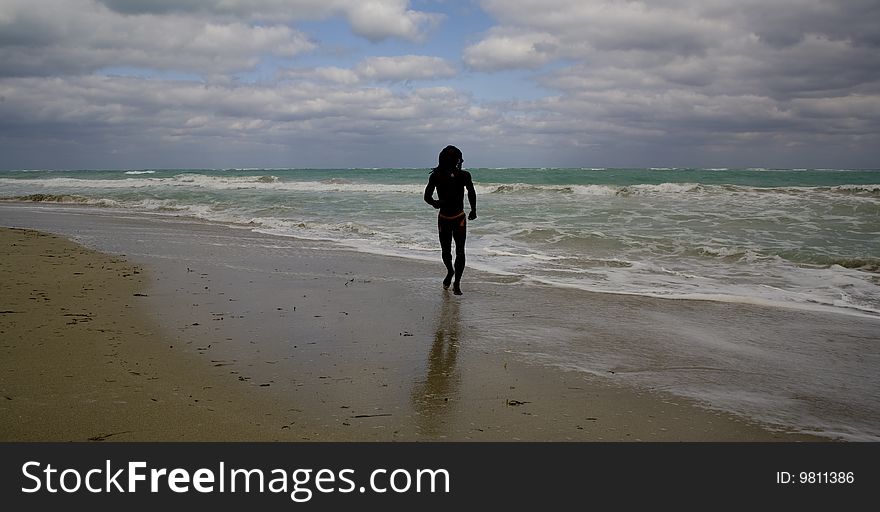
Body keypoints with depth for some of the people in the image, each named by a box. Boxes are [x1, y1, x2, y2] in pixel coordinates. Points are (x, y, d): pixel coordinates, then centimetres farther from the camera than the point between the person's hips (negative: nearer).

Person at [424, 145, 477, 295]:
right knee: (445, 252, 10)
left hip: (459, 218, -1)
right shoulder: (436, 176, -10)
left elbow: (471, 193, 10)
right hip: (443, 219, 1)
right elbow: (427, 196, -4)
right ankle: (450, 272, 41)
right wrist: (434, 202, -27)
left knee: (460, 252, -8)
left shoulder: (464, 176, -9)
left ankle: (457, 283, 4)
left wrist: (473, 211, 20)